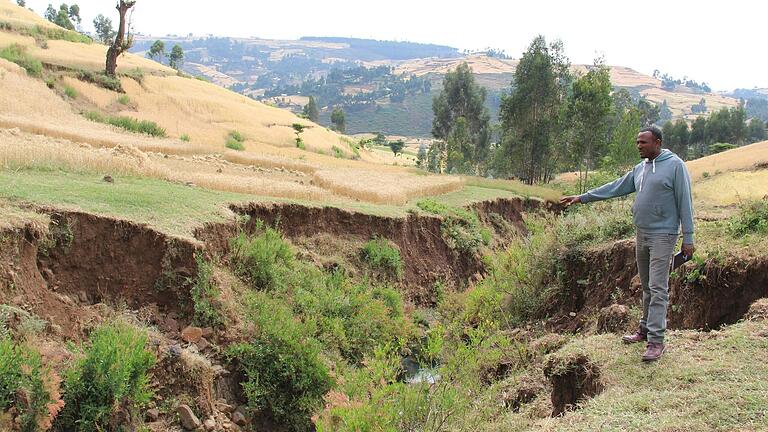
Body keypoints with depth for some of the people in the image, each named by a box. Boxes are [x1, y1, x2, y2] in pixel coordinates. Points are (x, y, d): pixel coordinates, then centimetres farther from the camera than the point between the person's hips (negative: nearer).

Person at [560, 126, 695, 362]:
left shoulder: (675, 165, -9)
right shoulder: (640, 168, 12)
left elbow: (685, 202, -10)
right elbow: (615, 187, 16)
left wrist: (688, 238, -12)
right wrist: (582, 197, 13)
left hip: (663, 235, -7)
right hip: (642, 234, 7)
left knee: (657, 288, -9)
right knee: (646, 286, 15)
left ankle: (656, 340, -7)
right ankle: (645, 329, 26)